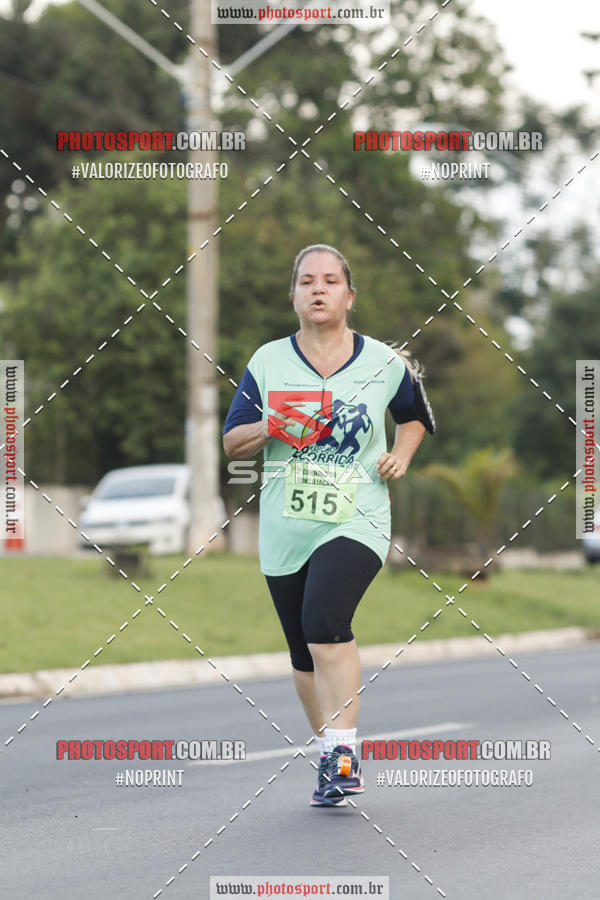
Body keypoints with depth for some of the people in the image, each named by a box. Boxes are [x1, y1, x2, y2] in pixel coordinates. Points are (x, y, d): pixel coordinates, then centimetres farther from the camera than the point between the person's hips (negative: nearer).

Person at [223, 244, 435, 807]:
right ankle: (334, 763, 26)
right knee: (306, 656, 9)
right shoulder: (268, 363, 5)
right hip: (286, 528, 3)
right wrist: (270, 428, -15)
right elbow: (231, 444, 5)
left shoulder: (383, 363, 4)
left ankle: (342, 754, -23)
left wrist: (401, 455, 4)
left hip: (356, 522, -3)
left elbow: (416, 416, 23)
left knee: (325, 619, -27)